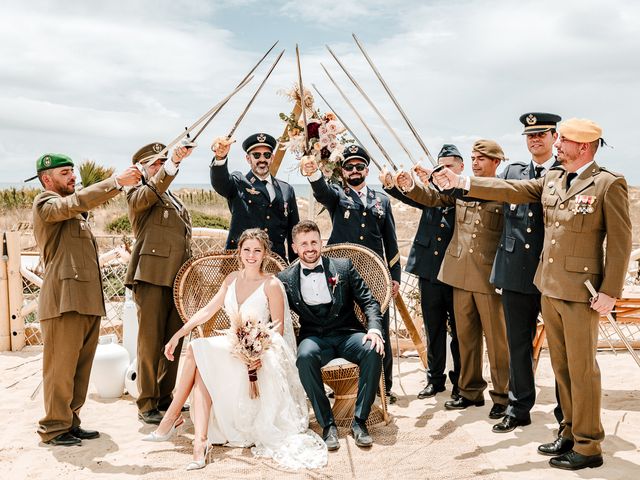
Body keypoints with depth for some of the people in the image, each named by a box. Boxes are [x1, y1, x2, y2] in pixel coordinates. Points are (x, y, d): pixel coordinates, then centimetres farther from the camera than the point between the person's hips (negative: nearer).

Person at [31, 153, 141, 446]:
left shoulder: (74, 213, 25)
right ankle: (54, 428, 6)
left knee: (81, 367, 10)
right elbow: (79, 201, -21)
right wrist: (117, 182, -24)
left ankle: (70, 422, 19)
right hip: (64, 300, -9)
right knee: (60, 368, -3)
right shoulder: (45, 205, -4)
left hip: (88, 300, 9)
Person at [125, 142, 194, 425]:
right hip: (152, 277, -7)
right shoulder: (138, 194, 2)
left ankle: (165, 398, 21)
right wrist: (174, 162, -36)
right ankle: (146, 406, 3)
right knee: (150, 342, -4)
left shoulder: (175, 200, 25)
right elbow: (152, 191, -22)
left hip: (179, 279, 7)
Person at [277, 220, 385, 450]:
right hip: (314, 337, 0)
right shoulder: (286, 278, 9)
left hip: (347, 334, 1)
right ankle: (327, 424, -22)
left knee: (373, 352, -31)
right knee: (305, 356, -35)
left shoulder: (343, 266, 9)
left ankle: (359, 421, -18)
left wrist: (374, 328, -14)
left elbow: (368, 301, 5)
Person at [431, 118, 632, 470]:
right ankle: (570, 433, 28)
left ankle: (588, 447, 14)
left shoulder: (609, 184, -10)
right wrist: (461, 183, 1)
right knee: (561, 367, 15)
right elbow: (511, 190, 7)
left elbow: (620, 242, -11)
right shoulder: (551, 179, 11)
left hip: (581, 293, -7)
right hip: (549, 289, 7)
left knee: (582, 369, 1)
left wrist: (609, 292, -14)